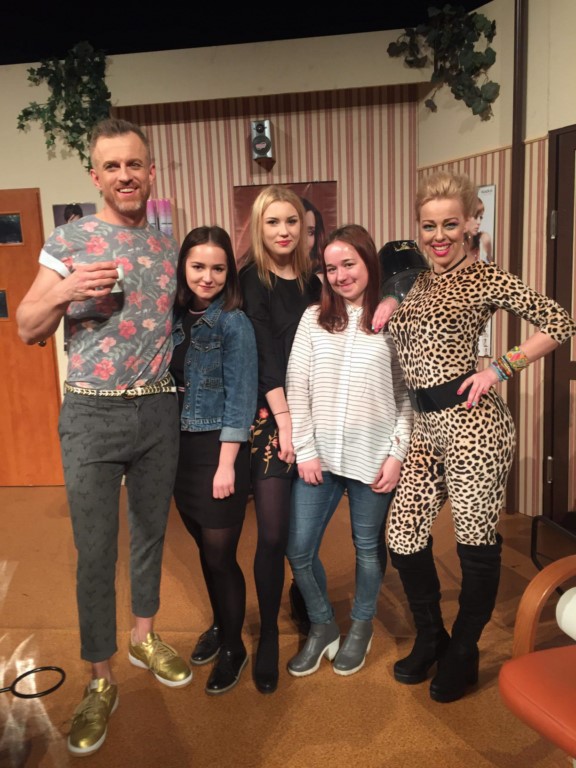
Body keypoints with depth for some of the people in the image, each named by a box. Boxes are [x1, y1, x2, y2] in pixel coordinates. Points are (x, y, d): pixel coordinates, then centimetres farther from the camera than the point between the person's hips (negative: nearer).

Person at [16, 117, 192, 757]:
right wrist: (64, 292, -19)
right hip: (92, 415, -3)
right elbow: (27, 329, -2)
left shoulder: (168, 245, 7)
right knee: (95, 552, 3)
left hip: (159, 411, 4)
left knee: (151, 532, 17)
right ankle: (101, 681, 21)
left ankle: (145, 637, 39)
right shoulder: (68, 241, -3)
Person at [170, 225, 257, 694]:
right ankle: (219, 626, 40)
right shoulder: (175, 317, 6)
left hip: (219, 448, -5)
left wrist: (226, 465, -15)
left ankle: (234, 648, 25)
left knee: (220, 555, 4)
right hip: (181, 447, 5)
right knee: (204, 550, 17)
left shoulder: (234, 322, -10)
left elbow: (239, 398, -13)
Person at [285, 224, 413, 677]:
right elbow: (296, 386, 2)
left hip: (373, 457, -2)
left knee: (368, 547, 13)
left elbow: (409, 395, -1)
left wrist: (397, 454, -7)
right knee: (299, 549, 5)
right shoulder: (313, 318, 5)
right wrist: (305, 449, -3)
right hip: (318, 454, 2)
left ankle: (361, 627, 37)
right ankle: (323, 626, 29)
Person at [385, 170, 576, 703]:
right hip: (424, 424, 6)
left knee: (476, 541, 6)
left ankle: (462, 655, 28)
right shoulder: (415, 281, 15)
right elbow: (401, 350, 29)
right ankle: (430, 640, 33)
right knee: (403, 539, 7)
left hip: (469, 420, -6)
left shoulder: (486, 278, -3)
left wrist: (499, 369, -11)